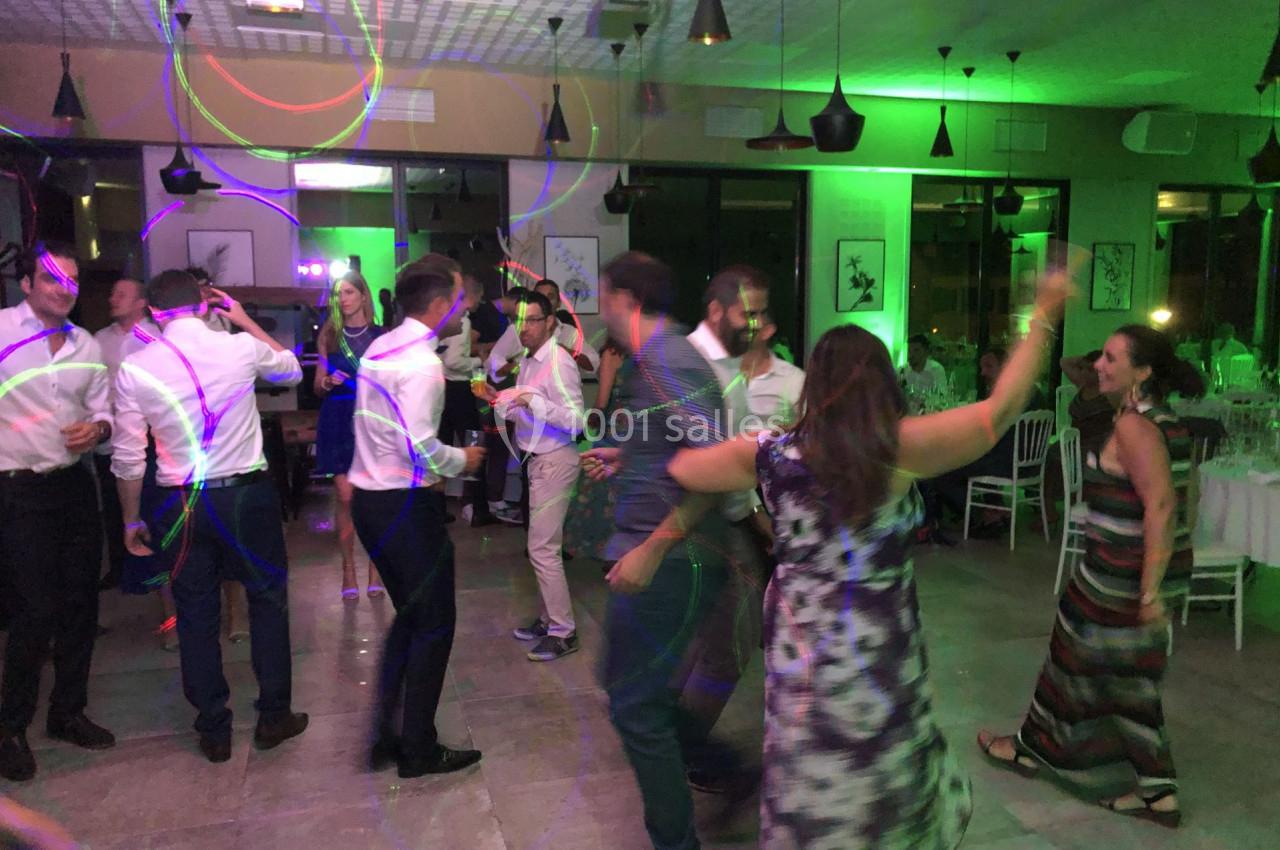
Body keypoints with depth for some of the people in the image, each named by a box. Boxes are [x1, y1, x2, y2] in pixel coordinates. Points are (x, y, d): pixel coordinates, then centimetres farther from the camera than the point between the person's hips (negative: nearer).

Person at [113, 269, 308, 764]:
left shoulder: (134, 368, -5)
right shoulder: (241, 348, -7)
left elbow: (128, 459, -1)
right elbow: (292, 371, 16)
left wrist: (132, 520, 12)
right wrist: (246, 321, 20)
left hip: (181, 506, 1)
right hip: (247, 495, -1)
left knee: (196, 615, 13)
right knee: (268, 600, 15)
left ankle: (214, 731, 25)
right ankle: (273, 716, 23)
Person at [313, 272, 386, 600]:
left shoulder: (382, 336, 2)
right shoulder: (328, 336, 7)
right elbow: (318, 387, 8)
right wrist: (327, 382, -13)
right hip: (339, 421, 1)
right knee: (345, 496, -1)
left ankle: (375, 569, 11)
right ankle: (348, 570, 10)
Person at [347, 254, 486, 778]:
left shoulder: (382, 347, 10)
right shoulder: (420, 364, -20)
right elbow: (421, 447, -26)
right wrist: (461, 461, -8)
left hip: (370, 497, 9)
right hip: (405, 505, -9)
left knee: (409, 616, 21)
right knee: (434, 623, 5)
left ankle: (385, 735, 27)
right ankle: (419, 750, 17)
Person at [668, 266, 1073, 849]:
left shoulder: (773, 451, -5)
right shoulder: (900, 447, -14)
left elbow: (678, 468, 5)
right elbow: (1000, 409, -9)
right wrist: (1043, 318, 0)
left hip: (795, 644, 3)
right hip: (876, 649, -3)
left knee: (806, 797, 19)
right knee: (883, 786, 18)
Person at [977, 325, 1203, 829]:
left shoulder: (1134, 425, -20)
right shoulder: (1165, 421, 8)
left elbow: (1161, 506, -28)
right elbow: (1170, 499, 14)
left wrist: (1150, 591, -28)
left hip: (1123, 575, -9)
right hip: (1150, 569, 9)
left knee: (1078, 659, 11)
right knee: (1129, 677, 17)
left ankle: (1031, 748, 32)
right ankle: (1158, 792, 25)